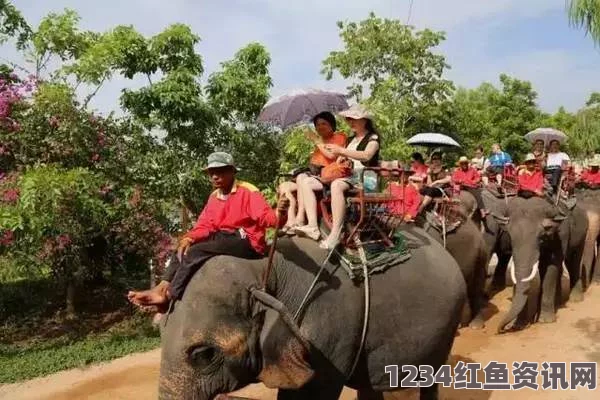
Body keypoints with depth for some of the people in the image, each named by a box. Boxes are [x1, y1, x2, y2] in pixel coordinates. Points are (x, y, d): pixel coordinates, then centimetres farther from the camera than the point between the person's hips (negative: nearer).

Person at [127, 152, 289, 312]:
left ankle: (168, 296, -18)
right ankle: (162, 288, -15)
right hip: (222, 237, 9)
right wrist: (188, 239, -11)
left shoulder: (248, 192, -9)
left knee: (196, 251, -24)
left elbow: (265, 216, -21)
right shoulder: (214, 197, 15)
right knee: (183, 249, -2)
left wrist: (279, 214, -46)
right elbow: (205, 225, 9)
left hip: (245, 242, -9)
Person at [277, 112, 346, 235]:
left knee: (302, 177, -34)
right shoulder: (320, 141, 29)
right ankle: (291, 221, -24)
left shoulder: (339, 137, 6)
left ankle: (300, 219, -36)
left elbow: (332, 155, -12)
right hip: (314, 175, 8)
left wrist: (317, 141, -4)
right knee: (284, 186, -7)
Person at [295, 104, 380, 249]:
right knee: (306, 183, -10)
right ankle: (313, 227, -24)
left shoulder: (373, 137, 4)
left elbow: (366, 156, -17)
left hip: (362, 177, -8)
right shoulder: (351, 139, 26)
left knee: (336, 185, -42)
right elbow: (341, 158, 23)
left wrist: (341, 150, -22)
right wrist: (340, 158, -1)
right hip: (344, 175, 8)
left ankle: (335, 235, -41)